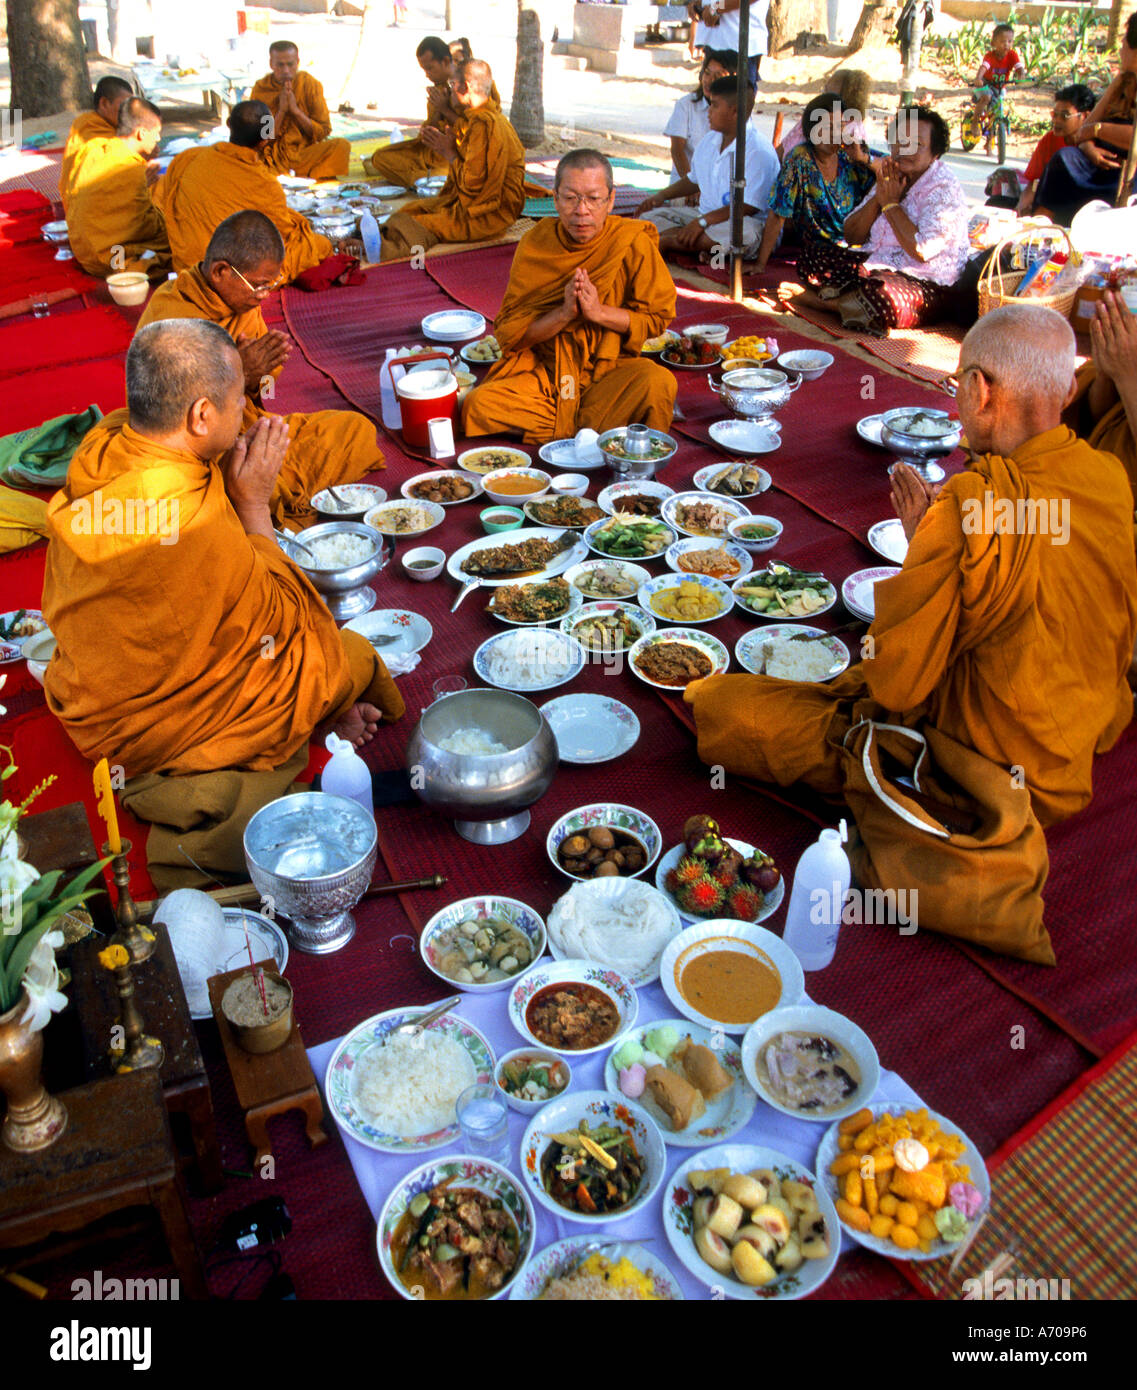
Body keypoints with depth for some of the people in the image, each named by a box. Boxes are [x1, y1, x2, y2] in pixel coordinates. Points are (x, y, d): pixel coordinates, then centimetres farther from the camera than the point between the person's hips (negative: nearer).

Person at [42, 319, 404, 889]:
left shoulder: (99, 451, -11)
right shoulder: (198, 522, -36)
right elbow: (276, 619, -15)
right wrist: (254, 502, -13)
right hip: (160, 731, -8)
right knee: (350, 652, 10)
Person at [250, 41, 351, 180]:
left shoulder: (310, 84, -1)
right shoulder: (260, 89, -3)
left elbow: (324, 131, -2)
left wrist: (296, 110, -15)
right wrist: (281, 111, -17)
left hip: (306, 153, 0)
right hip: (274, 156, 0)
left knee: (342, 145, -26)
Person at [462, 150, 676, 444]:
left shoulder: (634, 243, -5)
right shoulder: (534, 244, -3)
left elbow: (656, 317, -1)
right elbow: (506, 332, -3)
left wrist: (600, 312, -17)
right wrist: (563, 314, -20)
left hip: (611, 370, -1)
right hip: (542, 373, 1)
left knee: (659, 383, -33)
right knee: (478, 405, -26)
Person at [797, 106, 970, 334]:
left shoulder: (945, 189, -11)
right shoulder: (891, 177, 11)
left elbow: (921, 250, -24)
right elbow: (852, 236, 8)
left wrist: (891, 203, -12)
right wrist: (879, 196, -8)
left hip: (926, 284, -8)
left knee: (882, 296, -41)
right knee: (811, 254, 0)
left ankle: (828, 301, -15)